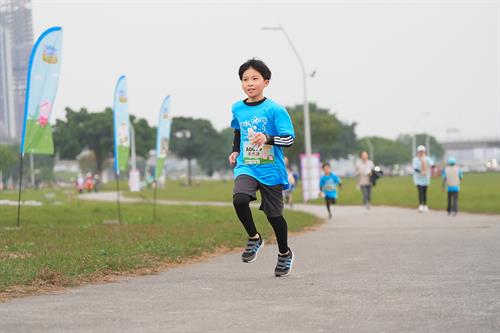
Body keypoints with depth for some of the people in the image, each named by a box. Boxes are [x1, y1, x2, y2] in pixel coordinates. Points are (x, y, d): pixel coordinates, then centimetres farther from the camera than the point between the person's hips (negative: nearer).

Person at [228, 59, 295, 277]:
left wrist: (267, 139, -30)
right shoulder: (237, 109, 5)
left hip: (271, 170, -3)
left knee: (274, 214, 7)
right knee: (239, 198, -27)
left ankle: (285, 254, 33)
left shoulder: (275, 110, -10)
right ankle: (254, 238, -3)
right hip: (246, 167, 3)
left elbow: (289, 138, -15)